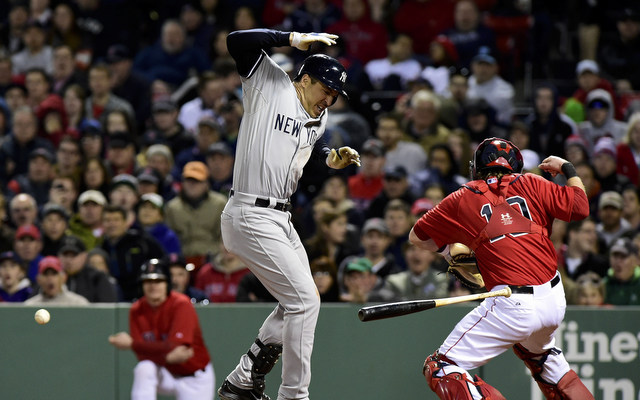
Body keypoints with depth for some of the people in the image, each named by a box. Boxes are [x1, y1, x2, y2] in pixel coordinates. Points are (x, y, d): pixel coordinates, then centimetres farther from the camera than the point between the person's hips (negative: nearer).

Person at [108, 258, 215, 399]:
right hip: (166, 375, 3)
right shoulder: (136, 311, -9)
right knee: (144, 369, -30)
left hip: (194, 377, -3)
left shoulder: (181, 305, -22)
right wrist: (167, 355, -36)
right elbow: (142, 356, -14)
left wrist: (131, 344, -30)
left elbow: (175, 349, -30)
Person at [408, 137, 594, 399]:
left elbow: (417, 237, 14)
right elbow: (581, 207, 9)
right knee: (541, 354, 39)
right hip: (555, 300, 6)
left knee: (441, 368, -5)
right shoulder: (530, 184, 9)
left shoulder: (463, 199, 6)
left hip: (514, 306, -6)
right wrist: (566, 168, 25)